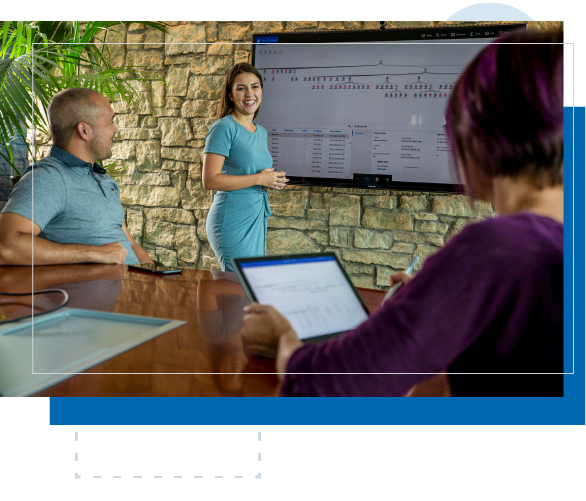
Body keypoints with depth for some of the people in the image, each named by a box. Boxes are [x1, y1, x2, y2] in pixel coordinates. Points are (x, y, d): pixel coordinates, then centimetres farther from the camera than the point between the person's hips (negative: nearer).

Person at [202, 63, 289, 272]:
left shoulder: (262, 132, 14)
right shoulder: (224, 128, -10)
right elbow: (209, 180, -19)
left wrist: (274, 180, 3)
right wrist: (258, 179, -17)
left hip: (258, 219, 8)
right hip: (233, 221, -8)